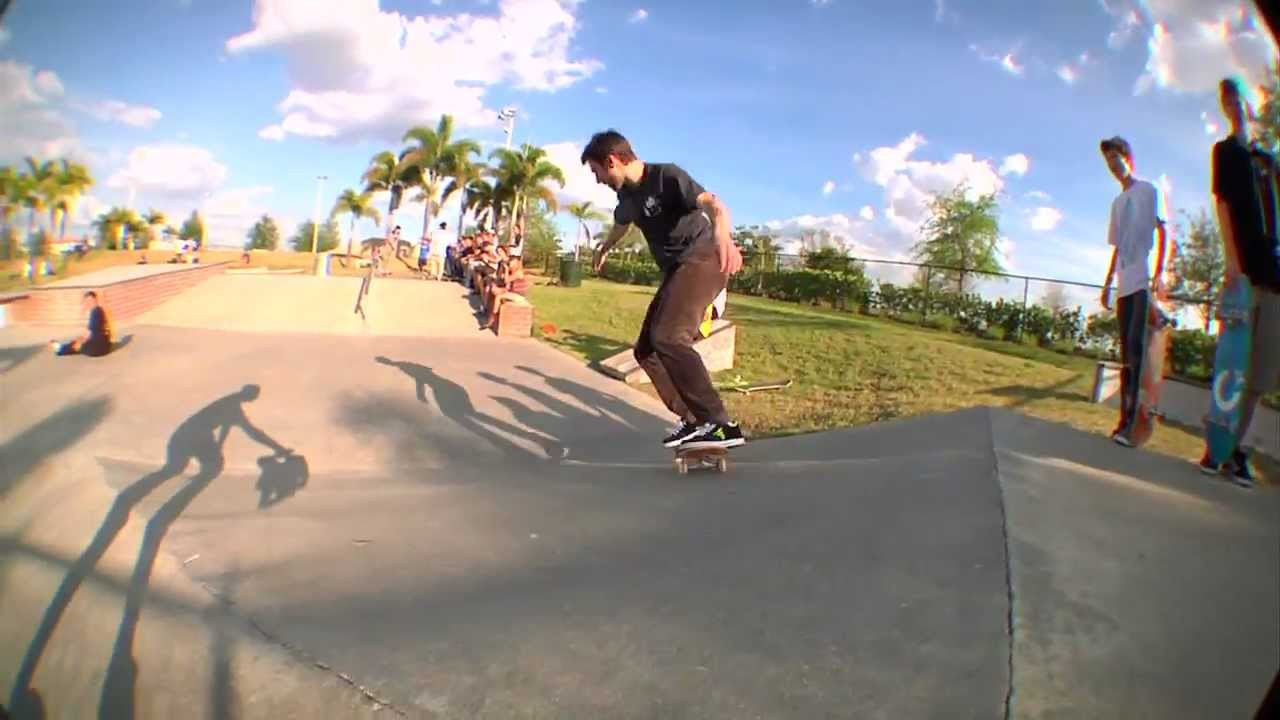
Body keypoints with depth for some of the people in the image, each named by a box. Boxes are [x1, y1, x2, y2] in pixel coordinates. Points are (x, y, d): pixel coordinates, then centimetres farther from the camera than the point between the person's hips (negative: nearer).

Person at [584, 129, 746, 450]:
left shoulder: (667, 175, -14)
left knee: (668, 337, -29)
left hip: (702, 258, -9)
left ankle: (721, 424, -26)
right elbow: (621, 225, 36)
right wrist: (603, 249, 57)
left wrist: (722, 234, -56)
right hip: (676, 269, 9)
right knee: (646, 350, 5)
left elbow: (713, 203, -33)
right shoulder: (627, 194, 11)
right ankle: (693, 420, 8)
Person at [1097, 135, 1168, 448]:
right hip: (1123, 285, 7)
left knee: (1136, 345, -17)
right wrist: (1106, 284, 18)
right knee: (1126, 351, 5)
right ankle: (1125, 419, 7)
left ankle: (1133, 421, -21)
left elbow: (1162, 233, -2)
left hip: (1143, 281, -7)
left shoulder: (1148, 191, 4)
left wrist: (1160, 273, -13)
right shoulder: (1117, 202, 22)